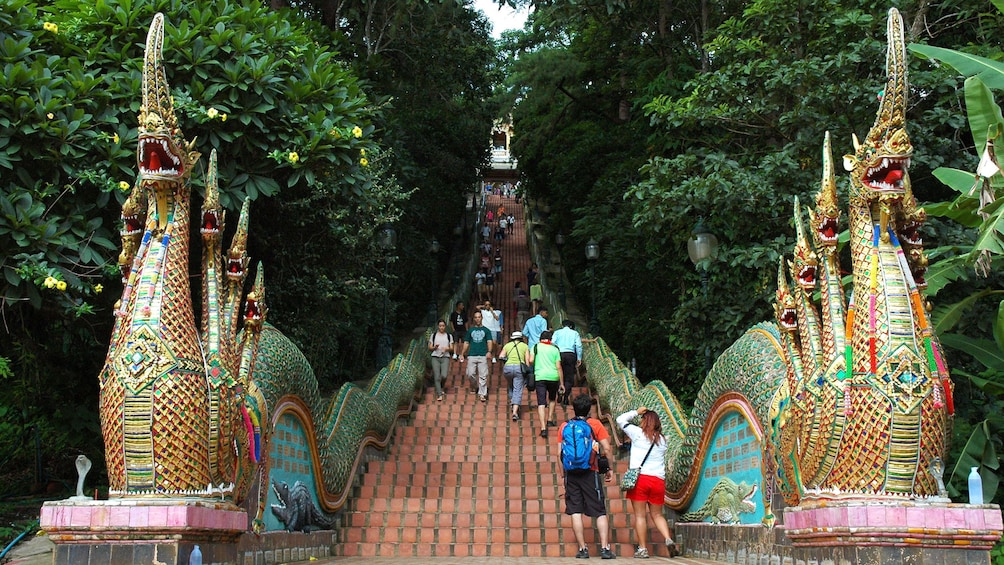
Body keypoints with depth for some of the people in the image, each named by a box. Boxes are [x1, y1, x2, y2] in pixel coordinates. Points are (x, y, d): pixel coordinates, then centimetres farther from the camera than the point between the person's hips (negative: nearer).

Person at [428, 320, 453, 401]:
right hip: (435, 357, 0)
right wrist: (434, 347, -11)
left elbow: (452, 349, 10)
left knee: (444, 376, -15)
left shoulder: (449, 336, 12)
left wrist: (447, 349, -11)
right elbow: (429, 348, 10)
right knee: (437, 377, -7)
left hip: (445, 357, 0)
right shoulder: (433, 336, 11)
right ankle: (439, 394, -3)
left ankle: (440, 387, 16)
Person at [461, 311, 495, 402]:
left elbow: (489, 342, 4)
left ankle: (482, 394, -5)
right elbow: (466, 343, 18)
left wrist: (489, 352, -13)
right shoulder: (470, 330, 16)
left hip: (483, 356, -1)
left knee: (483, 376, -6)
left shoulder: (486, 330, 13)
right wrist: (462, 354, 10)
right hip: (472, 355, 1)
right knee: (470, 374, -6)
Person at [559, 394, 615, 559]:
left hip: (571, 473, 2)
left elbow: (560, 453, 6)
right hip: (590, 473, -2)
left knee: (575, 512, 4)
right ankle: (605, 548, -5)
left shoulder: (564, 426, 7)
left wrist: (564, 473, 13)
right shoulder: (595, 424, 1)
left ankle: (582, 549, 2)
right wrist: (609, 469, 7)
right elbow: (607, 449, -4)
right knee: (600, 512, 2)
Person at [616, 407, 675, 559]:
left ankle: (642, 549, -1)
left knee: (640, 515, 1)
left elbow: (620, 420, 9)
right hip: (658, 480, 4)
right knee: (657, 514, 14)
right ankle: (669, 539, -7)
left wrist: (636, 412, 19)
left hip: (640, 478, -4)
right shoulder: (662, 439, 11)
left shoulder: (638, 433, 0)